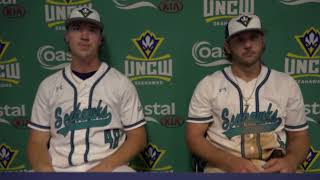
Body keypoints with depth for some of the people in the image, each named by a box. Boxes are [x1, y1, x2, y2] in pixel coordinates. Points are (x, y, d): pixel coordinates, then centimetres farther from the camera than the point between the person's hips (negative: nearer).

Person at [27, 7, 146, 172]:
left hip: (109, 168, -2)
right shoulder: (48, 85, 10)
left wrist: (104, 167, -12)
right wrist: (45, 169, -12)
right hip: (59, 169, 2)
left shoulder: (121, 82, 3)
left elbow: (137, 137, 2)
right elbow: (37, 142, 9)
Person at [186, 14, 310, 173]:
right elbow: (194, 137, -2)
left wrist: (291, 161, -11)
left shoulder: (287, 84, 7)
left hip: (274, 167, 4)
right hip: (224, 167, -3)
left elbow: (299, 136, 12)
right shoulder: (208, 85, 1)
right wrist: (231, 162, -18)